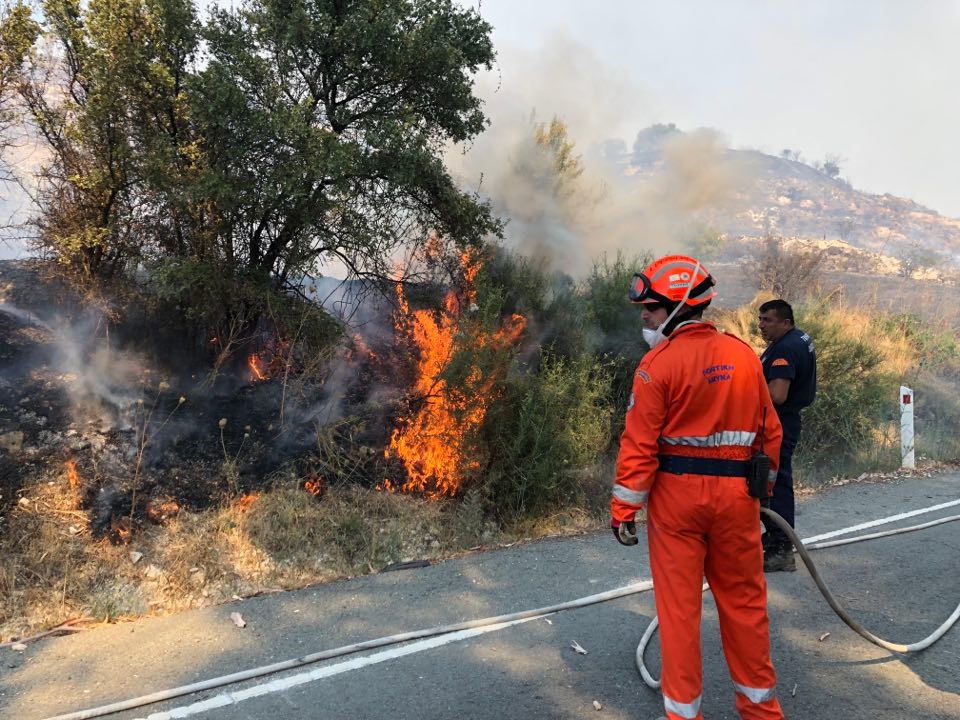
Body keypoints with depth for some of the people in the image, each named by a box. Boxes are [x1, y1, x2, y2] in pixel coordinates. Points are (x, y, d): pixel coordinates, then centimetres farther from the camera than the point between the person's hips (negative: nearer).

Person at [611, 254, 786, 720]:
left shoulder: (658, 363, -11)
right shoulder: (745, 355, 4)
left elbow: (639, 445, -13)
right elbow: (770, 431, 9)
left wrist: (623, 508, -6)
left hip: (675, 492, -4)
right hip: (735, 494, 4)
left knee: (678, 604, 8)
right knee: (744, 600, 18)